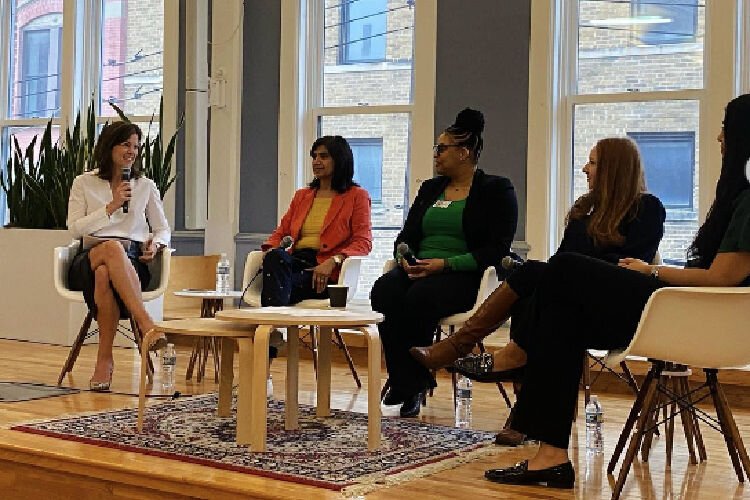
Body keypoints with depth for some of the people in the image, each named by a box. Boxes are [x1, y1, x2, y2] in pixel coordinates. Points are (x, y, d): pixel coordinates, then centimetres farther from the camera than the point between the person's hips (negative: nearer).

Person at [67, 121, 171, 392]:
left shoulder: (146, 186, 19)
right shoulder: (84, 183, 15)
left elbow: (163, 229, 20)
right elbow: (75, 228, 4)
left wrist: (155, 243, -5)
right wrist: (111, 207, -6)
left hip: (132, 261, 1)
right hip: (89, 259, -1)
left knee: (104, 275, -40)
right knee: (113, 247, -42)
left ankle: (105, 359, -41)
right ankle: (146, 324, -51)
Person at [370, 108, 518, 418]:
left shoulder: (497, 189, 3)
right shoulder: (430, 188, 22)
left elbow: (497, 249, -8)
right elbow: (407, 234, 20)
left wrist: (446, 264, -18)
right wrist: (404, 253, -6)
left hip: (463, 276, -5)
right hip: (418, 270, 5)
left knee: (420, 296, -36)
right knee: (384, 290, -28)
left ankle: (414, 382, -20)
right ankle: (403, 381, -22)